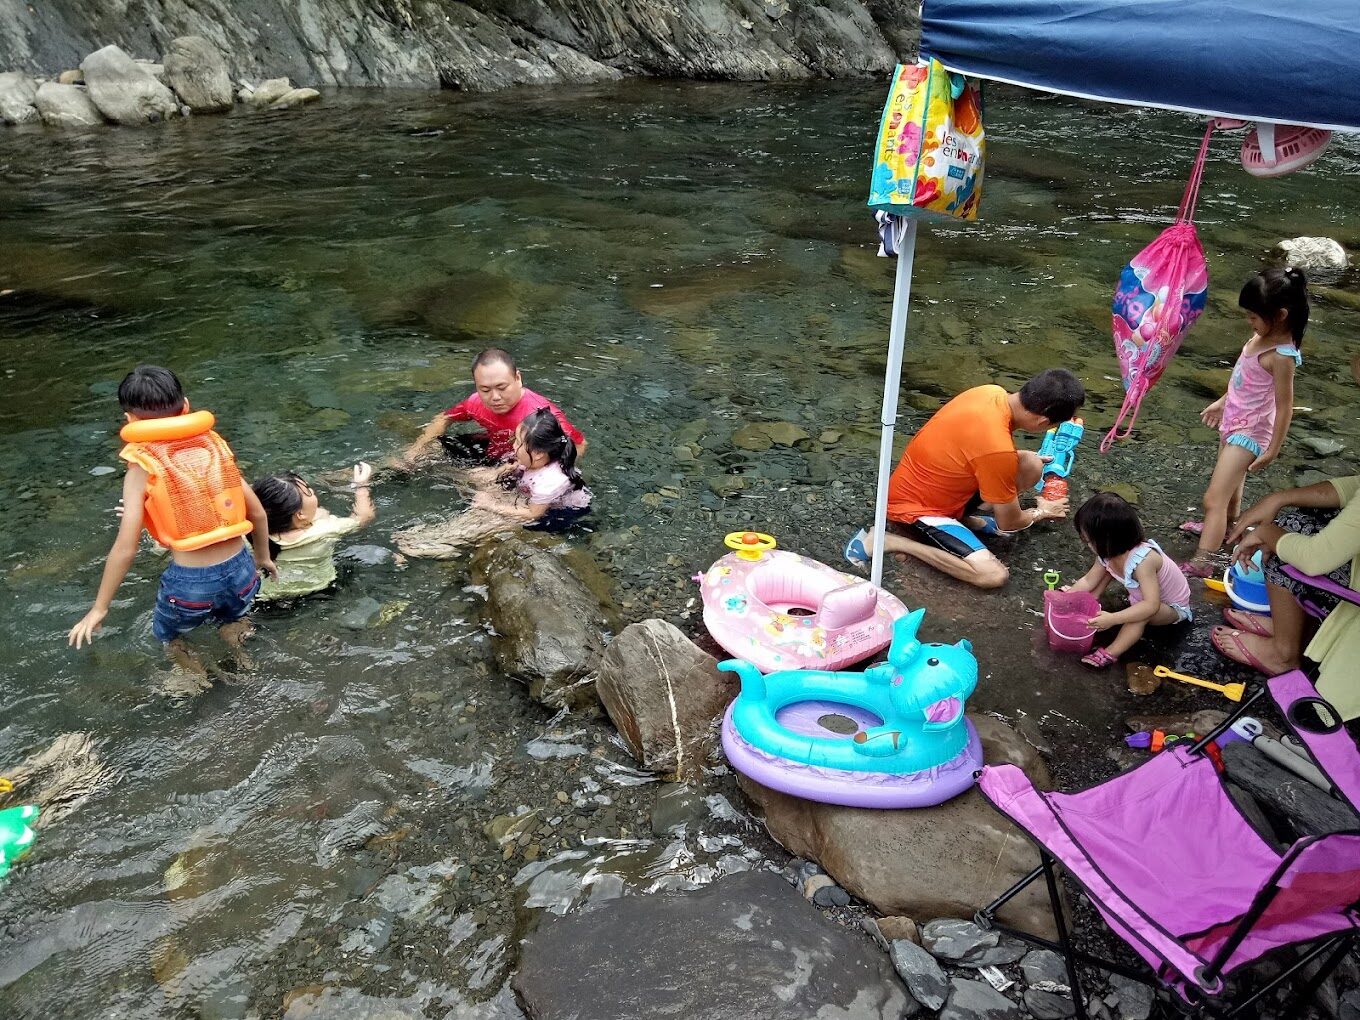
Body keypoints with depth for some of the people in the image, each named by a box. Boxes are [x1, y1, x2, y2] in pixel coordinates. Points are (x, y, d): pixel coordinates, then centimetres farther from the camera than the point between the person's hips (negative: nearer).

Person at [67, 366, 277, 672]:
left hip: (190, 584, -3)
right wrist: (262, 556, 25)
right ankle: (233, 624, 9)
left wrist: (99, 608, 2)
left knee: (168, 637, 30)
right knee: (230, 616, 37)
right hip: (241, 572, 3)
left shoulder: (142, 469, -6)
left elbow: (125, 548, -9)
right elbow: (257, 512, 7)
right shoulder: (215, 445, 4)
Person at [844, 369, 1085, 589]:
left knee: (1031, 467, -3)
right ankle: (890, 541, -11)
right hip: (914, 508, -8)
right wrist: (1041, 511, 6)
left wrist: (1022, 459, 25)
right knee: (994, 575, -23)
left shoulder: (992, 392, -9)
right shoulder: (997, 450, -32)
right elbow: (1008, 523, -14)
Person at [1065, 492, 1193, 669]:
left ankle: (1110, 654, -31)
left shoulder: (1143, 560, -40)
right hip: (1143, 596, 8)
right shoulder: (1109, 553, -16)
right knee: (1107, 566, 0)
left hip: (1171, 608, -8)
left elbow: (1151, 605, -45)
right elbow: (1088, 581, -4)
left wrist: (1112, 619, -50)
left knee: (1143, 612, -38)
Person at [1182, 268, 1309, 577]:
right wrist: (1222, 402, 24)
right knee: (1232, 484, 30)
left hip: (1249, 433, -9)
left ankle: (1202, 562, -8)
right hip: (1233, 421, 9)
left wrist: (1272, 451, -18)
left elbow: (1284, 406, -23)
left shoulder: (1281, 355, -28)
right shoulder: (1263, 336, -3)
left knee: (1213, 498, -11)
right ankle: (1222, 528, 52)